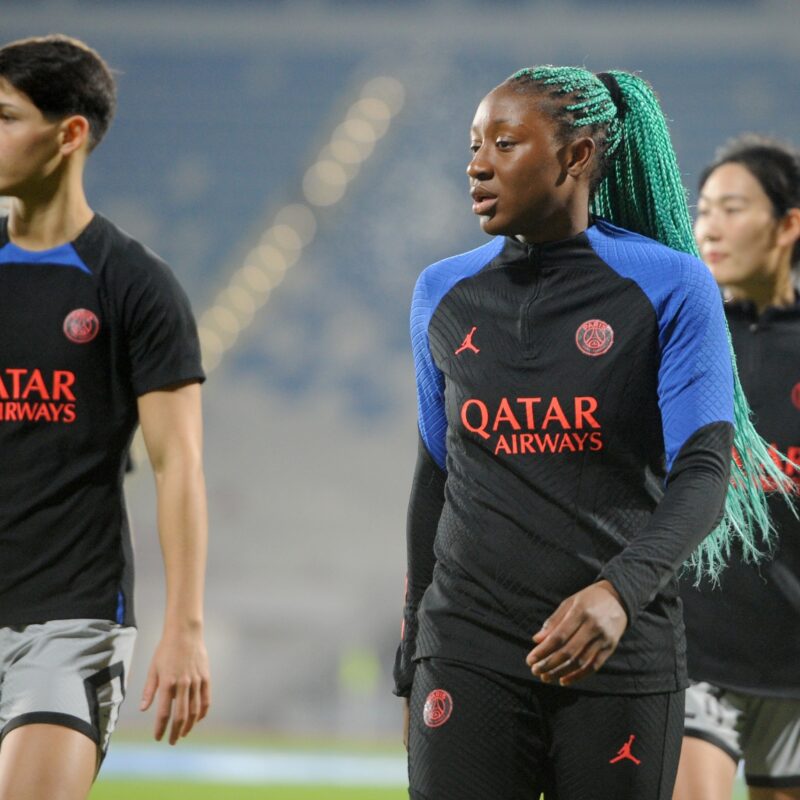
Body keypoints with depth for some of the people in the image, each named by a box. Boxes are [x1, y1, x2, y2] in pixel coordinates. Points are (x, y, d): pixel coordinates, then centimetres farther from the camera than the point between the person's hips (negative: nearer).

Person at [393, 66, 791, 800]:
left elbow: (703, 473, -11)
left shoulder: (670, 286, -4)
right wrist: (413, 657, 18)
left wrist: (621, 590, -29)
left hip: (619, 652, -2)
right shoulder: (444, 294, 9)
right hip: (467, 650, 2)